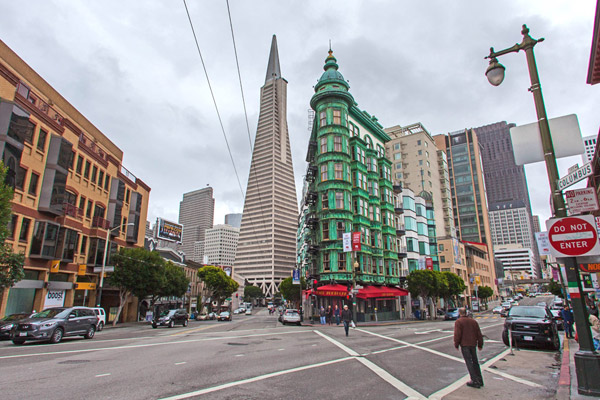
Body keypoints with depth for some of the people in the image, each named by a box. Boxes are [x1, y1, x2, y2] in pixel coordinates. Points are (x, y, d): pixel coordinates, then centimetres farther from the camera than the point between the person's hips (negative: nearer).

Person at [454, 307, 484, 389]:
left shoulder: (458, 322, -7)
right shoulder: (473, 321, 11)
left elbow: (457, 334, -14)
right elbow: (479, 334, 13)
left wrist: (456, 344, -4)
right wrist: (480, 344, 20)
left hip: (464, 345, -6)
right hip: (473, 344, 6)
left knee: (469, 362, -2)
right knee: (475, 361, 16)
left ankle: (475, 381, -3)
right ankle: (479, 380, 22)